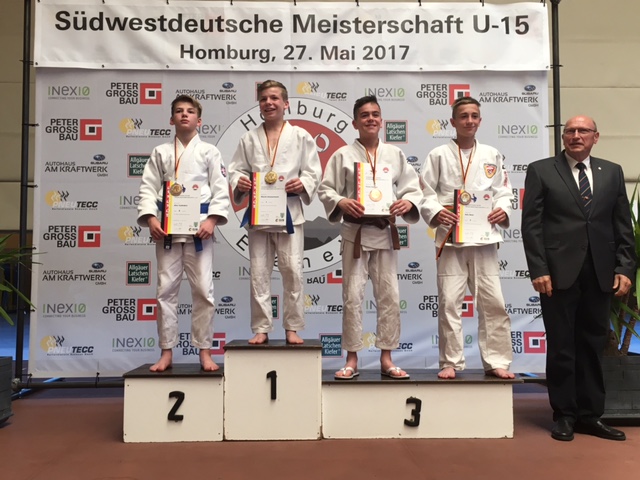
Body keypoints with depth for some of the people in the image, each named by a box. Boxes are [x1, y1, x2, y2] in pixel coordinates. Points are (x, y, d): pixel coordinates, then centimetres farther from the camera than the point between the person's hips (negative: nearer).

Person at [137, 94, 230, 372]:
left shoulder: (209, 152, 7)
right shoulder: (161, 152, 12)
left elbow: (220, 190, 0)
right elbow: (148, 188, 6)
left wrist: (212, 219, -13)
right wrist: (150, 219, -9)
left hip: (198, 228, -1)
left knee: (203, 291, -1)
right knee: (166, 290, 4)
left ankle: (204, 351, 12)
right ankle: (167, 352, 15)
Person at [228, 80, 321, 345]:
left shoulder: (300, 136, 5)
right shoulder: (249, 138, 10)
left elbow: (314, 171, 3)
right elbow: (236, 169, 9)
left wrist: (303, 183, -17)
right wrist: (239, 181, -12)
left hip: (289, 212, -2)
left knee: (292, 271, -1)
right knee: (259, 273, 4)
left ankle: (292, 328, 13)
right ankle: (261, 329, 15)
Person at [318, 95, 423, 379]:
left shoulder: (395, 154, 7)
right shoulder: (343, 155, 0)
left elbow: (413, 187, 6)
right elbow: (325, 189, -2)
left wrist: (408, 202, -16)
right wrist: (342, 202, -21)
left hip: (385, 233, 2)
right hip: (355, 233, -2)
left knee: (389, 296, 5)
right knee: (352, 297, 0)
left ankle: (386, 359, 18)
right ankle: (352, 359, 14)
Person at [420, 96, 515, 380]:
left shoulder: (492, 155, 12)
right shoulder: (439, 155, 4)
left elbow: (503, 190, 14)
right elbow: (425, 191, 1)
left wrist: (503, 209, -6)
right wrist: (435, 212, -16)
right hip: (450, 237, -2)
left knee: (492, 302, 3)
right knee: (449, 302, 0)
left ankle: (496, 362, 16)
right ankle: (451, 363, 13)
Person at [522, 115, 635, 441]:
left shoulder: (612, 172, 13)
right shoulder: (541, 171, 3)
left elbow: (623, 225, 10)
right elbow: (531, 224, -3)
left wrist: (624, 268, 1)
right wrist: (538, 270, -11)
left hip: (600, 274, 3)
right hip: (559, 273, -3)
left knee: (593, 345, 9)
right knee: (562, 346, 4)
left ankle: (590, 415, 21)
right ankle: (564, 415, 16)